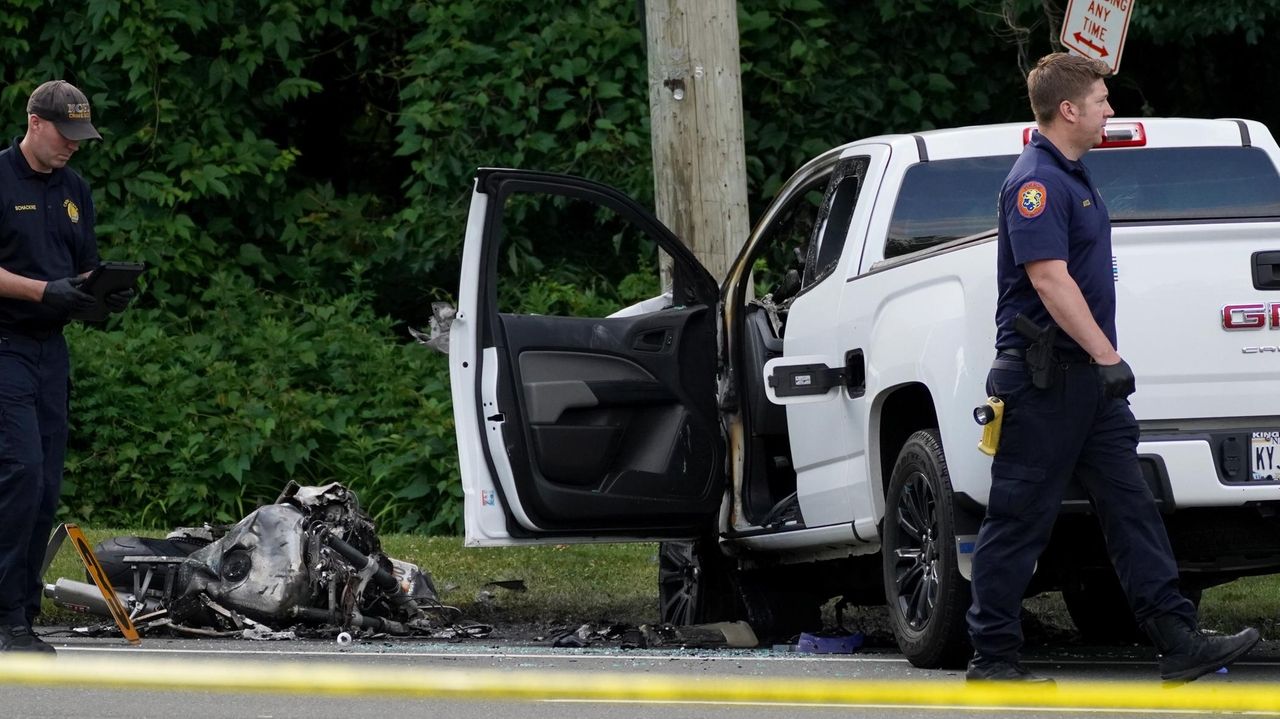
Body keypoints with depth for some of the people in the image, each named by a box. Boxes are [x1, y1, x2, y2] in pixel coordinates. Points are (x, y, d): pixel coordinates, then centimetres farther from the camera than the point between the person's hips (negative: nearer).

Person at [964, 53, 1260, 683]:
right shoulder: (1036, 182, -16)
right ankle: (993, 657, 3)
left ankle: (1178, 641, 2)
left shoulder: (1072, 177, 17)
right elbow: (1049, 279, -24)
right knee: (1019, 520, -3)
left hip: (1089, 378, 10)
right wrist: (1107, 356, -25)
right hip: (1043, 377, -10)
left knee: (1131, 507, 5)